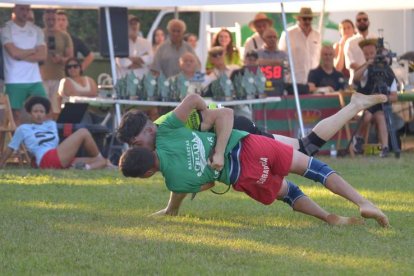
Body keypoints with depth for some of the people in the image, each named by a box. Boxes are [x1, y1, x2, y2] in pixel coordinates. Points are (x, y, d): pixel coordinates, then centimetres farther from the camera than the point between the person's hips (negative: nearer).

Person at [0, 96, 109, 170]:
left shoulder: (52, 124, 29)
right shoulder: (23, 129, 14)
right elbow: (11, 148, 18)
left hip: (61, 160, 7)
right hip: (47, 159, -7)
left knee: (102, 162, -5)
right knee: (83, 132, -11)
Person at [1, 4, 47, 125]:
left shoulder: (36, 30, 10)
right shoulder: (6, 29, -1)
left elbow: (42, 55, 0)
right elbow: (14, 53, -14)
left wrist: (21, 55, -8)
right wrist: (33, 50, 0)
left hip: (35, 80, 3)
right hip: (15, 81, -3)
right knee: (15, 113, 2)